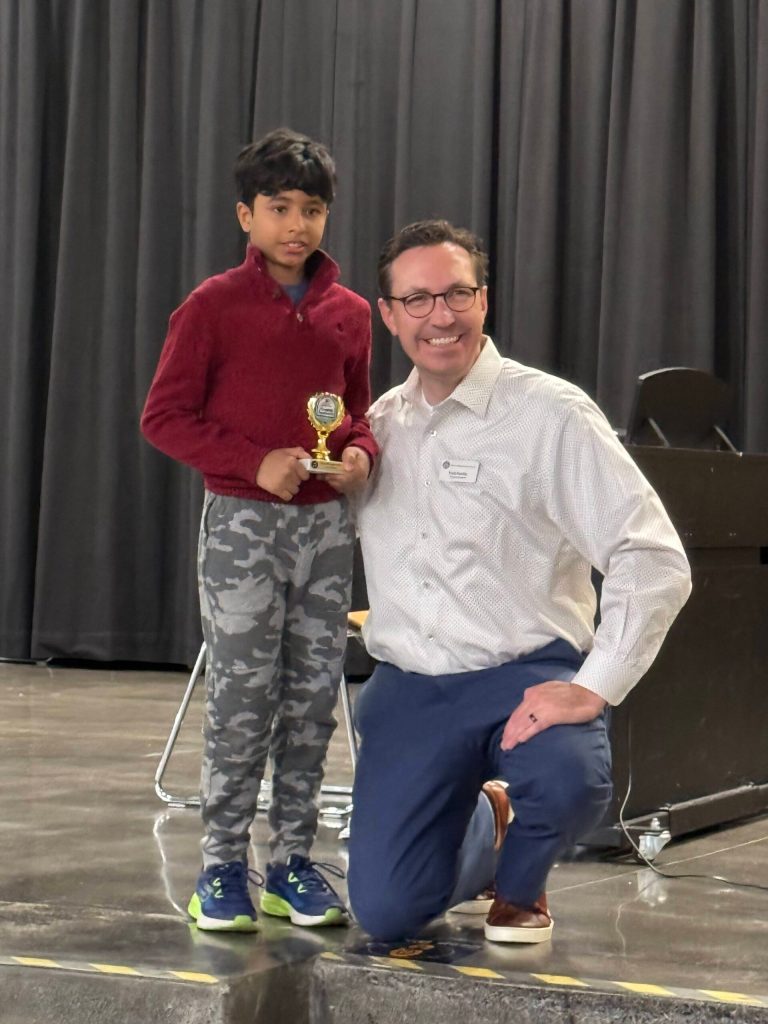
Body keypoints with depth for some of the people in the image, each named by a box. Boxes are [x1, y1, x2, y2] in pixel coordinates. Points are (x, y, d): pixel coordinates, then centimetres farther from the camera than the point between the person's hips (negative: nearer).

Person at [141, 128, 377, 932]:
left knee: (314, 694, 6)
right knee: (241, 693, -5)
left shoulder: (350, 313, 9)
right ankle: (222, 866, 6)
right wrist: (256, 463, -16)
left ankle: (293, 862, 16)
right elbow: (164, 417, -5)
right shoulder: (214, 307, -4)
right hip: (241, 522, -4)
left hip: (325, 523, 4)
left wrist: (360, 453, -1)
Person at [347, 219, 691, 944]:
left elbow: (656, 560, -14)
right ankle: (480, 836, 28)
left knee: (567, 783, -37)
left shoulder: (550, 413, -7)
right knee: (385, 911, -9)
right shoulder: (378, 425, 10)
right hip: (407, 688, 4)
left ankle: (521, 886, 2)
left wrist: (592, 688, -20)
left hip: (526, 676, -4)